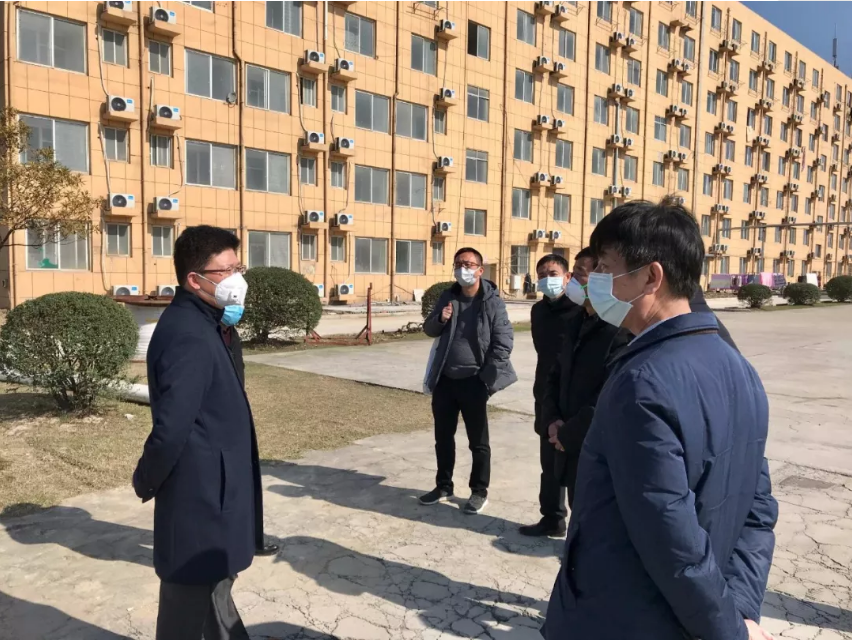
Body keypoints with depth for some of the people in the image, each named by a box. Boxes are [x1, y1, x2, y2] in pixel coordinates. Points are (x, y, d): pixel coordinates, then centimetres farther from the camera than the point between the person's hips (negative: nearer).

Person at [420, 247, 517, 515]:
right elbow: (429, 330, 13)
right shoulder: (447, 297, 6)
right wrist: (439, 319, -10)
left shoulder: (492, 301, -9)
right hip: (444, 380, 5)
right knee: (443, 437, 15)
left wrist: (488, 377, -14)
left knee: (478, 441, 8)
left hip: (473, 382, -5)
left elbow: (504, 340, -10)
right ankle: (444, 486, 31)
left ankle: (479, 491, 23)